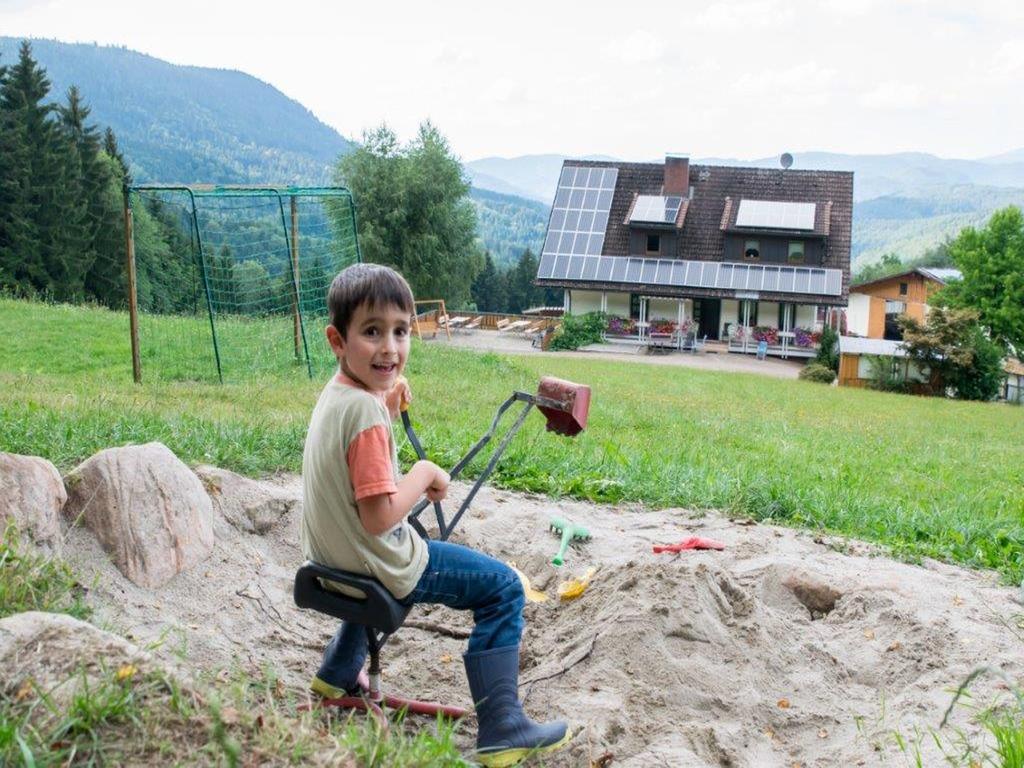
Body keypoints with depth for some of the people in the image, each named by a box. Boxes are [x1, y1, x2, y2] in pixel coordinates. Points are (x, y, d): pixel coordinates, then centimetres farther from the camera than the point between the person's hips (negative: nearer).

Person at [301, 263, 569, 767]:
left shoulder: (336, 393, 1)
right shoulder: (365, 410, -27)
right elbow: (380, 516, -29)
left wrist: (387, 404, 5)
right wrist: (425, 473, -15)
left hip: (331, 553, 9)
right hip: (374, 561, -9)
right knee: (503, 588, -3)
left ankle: (338, 673, 47)